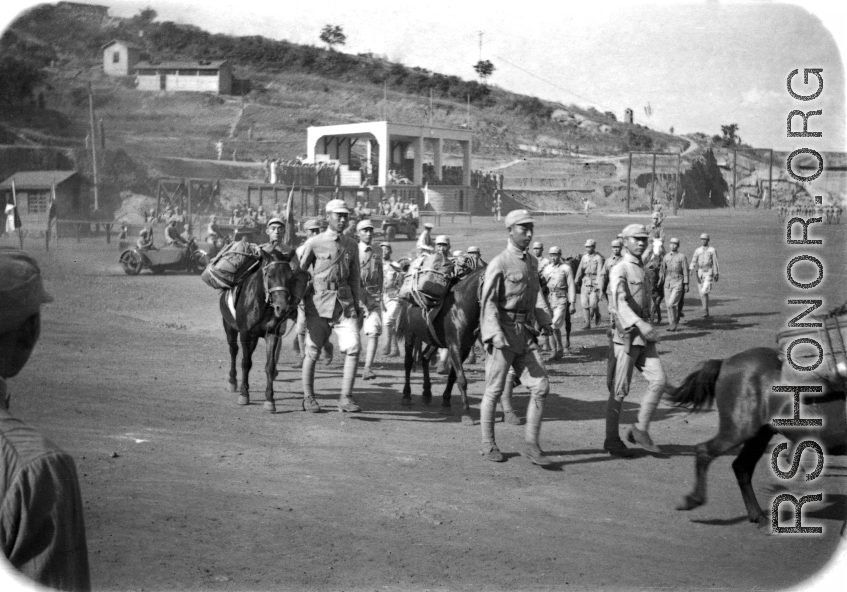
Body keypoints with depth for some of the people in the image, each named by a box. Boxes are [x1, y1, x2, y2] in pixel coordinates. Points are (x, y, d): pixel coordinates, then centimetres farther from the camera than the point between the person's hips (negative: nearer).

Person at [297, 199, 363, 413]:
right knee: (313, 351, 4)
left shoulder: (351, 245, 10)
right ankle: (308, 397, 20)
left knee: (353, 347, -9)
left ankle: (345, 398, -2)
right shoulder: (313, 243, -2)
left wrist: (356, 304, 14)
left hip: (344, 301, 3)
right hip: (319, 301, -3)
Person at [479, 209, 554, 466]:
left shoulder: (532, 262, 12)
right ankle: (488, 444, 18)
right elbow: (488, 301, -16)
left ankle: (530, 443, 8)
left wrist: (545, 320, 9)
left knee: (540, 386, 0)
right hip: (503, 332, -7)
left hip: (525, 333, 7)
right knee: (494, 391, 4)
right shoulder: (499, 264, -11)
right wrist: (495, 335, -26)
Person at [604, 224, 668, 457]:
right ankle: (611, 440, 10)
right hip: (626, 336, -7)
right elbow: (619, 302, -28)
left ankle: (640, 429, 6)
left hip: (644, 337, 7)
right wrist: (640, 324, -41)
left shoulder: (642, 270, 16)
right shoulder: (619, 269, -11)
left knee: (658, 380, -5)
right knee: (620, 391, 0)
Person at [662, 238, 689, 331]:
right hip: (668, 282, 5)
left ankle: (674, 322, 0)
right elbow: (663, 270, 12)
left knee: (672, 303, -16)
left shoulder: (682, 257, -3)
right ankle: (672, 324, 16)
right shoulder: (666, 257, 9)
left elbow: (685, 271, -4)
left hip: (678, 283, -5)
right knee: (668, 305, 5)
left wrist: (686, 284, -9)